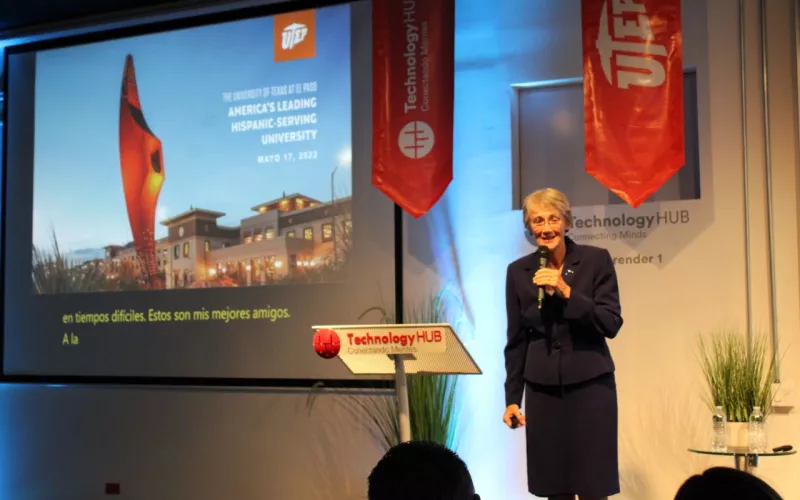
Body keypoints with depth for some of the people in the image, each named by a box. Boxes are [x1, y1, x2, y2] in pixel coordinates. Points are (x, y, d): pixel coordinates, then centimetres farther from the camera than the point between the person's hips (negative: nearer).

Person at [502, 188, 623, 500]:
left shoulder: (596, 260, -2)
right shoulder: (518, 271, 5)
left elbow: (612, 324, -8)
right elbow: (516, 340, 8)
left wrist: (566, 292, -18)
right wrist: (512, 399, 5)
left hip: (590, 385, -2)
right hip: (543, 389, 2)